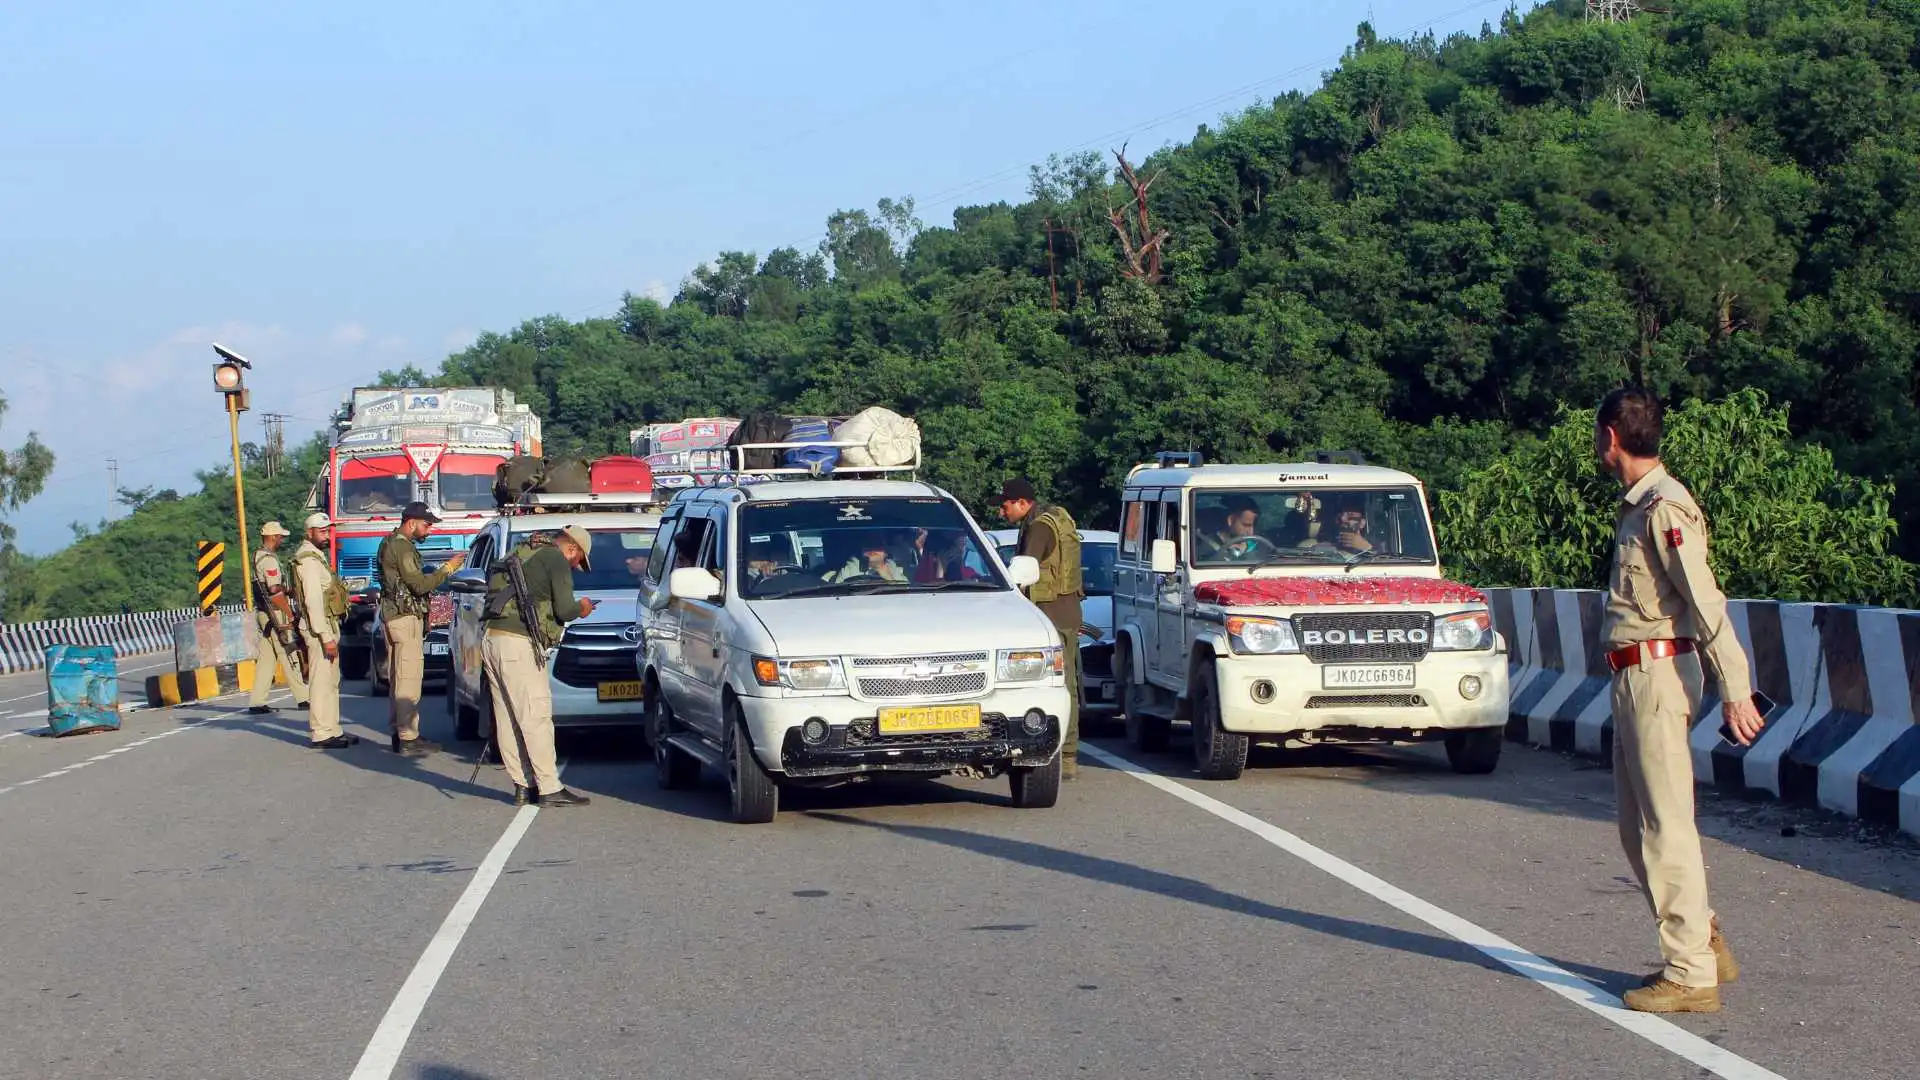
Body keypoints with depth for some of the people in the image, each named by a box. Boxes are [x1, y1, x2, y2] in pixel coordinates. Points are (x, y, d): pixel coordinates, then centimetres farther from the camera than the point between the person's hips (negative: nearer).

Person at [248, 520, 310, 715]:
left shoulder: (258, 557, 15)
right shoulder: (269, 559, -16)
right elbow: (275, 592, -23)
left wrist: (289, 591, 10)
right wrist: (290, 614, -19)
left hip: (262, 613, 9)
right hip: (274, 615, -9)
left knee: (266, 657, 9)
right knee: (289, 656, -3)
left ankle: (256, 701, 7)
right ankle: (302, 697, 1)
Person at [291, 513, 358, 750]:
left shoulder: (317, 557, 18)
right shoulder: (308, 560, -14)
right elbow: (313, 601, -21)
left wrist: (331, 633, 16)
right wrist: (326, 637, -24)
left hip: (328, 625, 11)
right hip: (319, 627, -11)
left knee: (331, 682, 14)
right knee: (321, 681, -9)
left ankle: (332, 730, 20)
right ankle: (320, 734, -8)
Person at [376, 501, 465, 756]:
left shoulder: (390, 543, 18)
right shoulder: (402, 547, -15)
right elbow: (419, 584, -19)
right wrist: (448, 568, -12)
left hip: (393, 617, 11)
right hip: (405, 619, -11)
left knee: (398, 680, 15)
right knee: (409, 680, -10)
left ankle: (398, 732, 20)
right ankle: (408, 739, -12)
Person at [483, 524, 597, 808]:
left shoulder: (521, 556, 25)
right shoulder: (556, 560, -2)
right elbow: (564, 609, -10)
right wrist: (581, 608, 12)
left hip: (491, 640, 9)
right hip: (517, 643, -9)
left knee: (508, 720, 9)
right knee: (536, 716, -7)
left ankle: (522, 785, 11)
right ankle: (550, 789, -7)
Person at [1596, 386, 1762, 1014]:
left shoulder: (1665, 508, -14)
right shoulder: (1636, 507, 16)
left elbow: (1706, 603, -18)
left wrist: (1734, 690, -20)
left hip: (1655, 675, -10)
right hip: (1631, 680, 10)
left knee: (1666, 827, -7)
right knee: (1639, 827, 14)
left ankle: (1692, 976, -2)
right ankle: (1703, 945, 23)